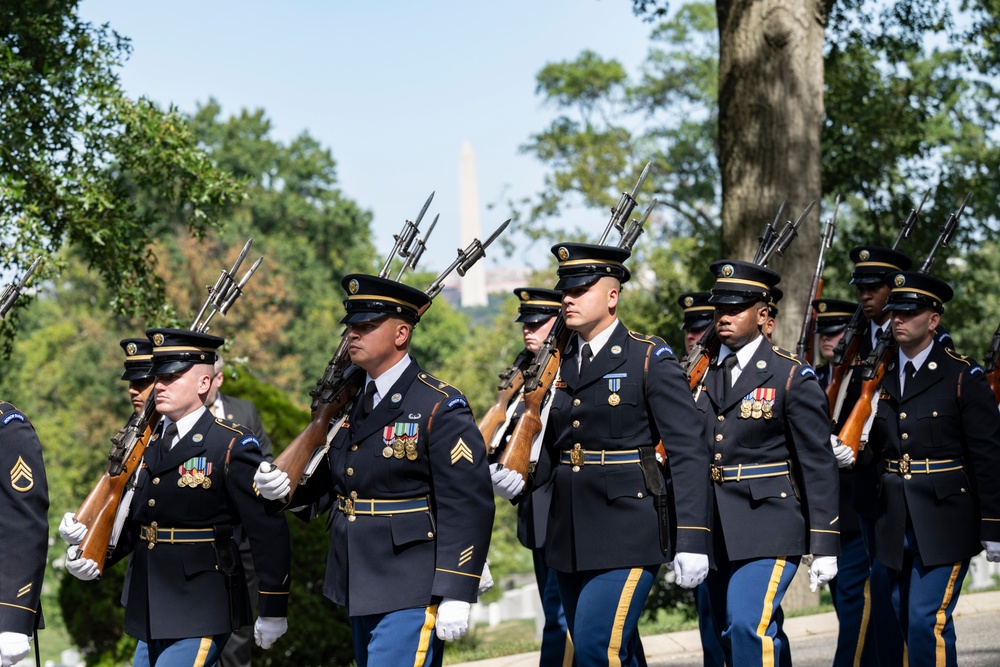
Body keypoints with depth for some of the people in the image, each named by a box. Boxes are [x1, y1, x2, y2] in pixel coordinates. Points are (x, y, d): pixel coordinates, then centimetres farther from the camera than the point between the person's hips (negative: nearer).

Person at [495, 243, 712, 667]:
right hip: (570, 536, 6)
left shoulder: (649, 359, -6)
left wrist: (691, 540, -16)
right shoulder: (560, 364, 12)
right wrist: (519, 476, -1)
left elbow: (687, 452, -10)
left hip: (627, 533, -6)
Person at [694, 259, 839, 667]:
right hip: (714, 530, 6)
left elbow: (818, 466, -6)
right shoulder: (704, 376, 9)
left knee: (749, 623, -20)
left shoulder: (792, 378, -6)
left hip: (768, 526, -6)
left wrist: (823, 545, -9)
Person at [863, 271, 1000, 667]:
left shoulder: (962, 376, -6)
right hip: (896, 525, 6)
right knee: (906, 624, 10)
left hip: (944, 524, -6)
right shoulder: (881, 379, 10)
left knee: (927, 620, -13)